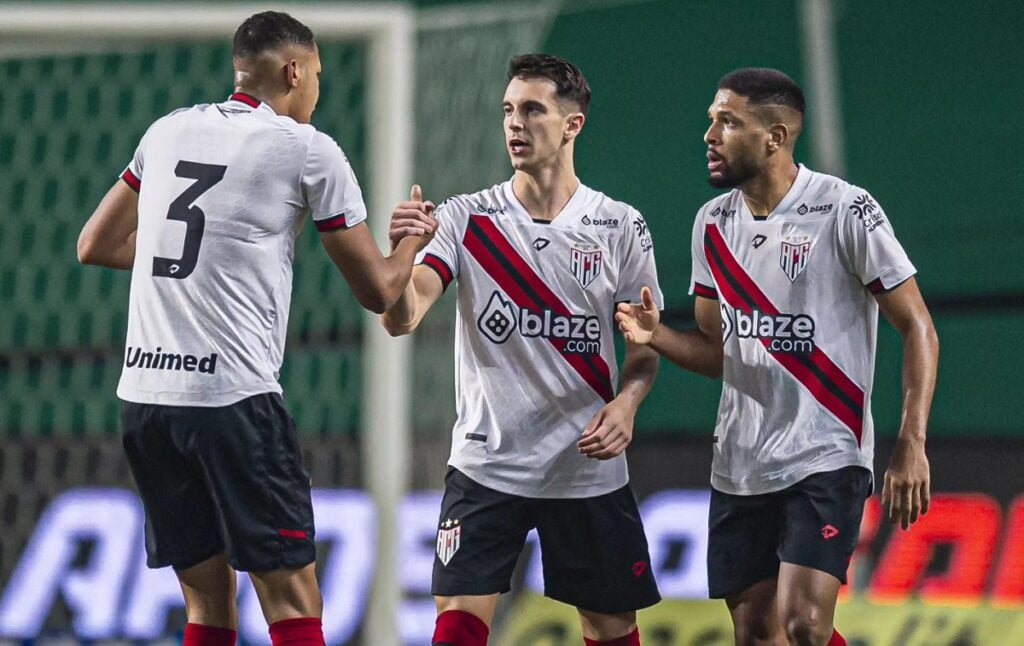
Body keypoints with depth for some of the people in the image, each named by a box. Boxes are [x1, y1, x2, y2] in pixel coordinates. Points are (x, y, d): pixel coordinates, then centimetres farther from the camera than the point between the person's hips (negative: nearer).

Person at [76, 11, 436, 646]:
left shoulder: (169, 131, 14)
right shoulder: (310, 150, 0)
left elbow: (96, 246, 23)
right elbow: (378, 289, 6)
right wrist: (413, 240, 27)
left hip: (144, 393, 6)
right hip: (233, 397, -6)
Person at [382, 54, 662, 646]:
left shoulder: (620, 226, 1)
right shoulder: (465, 218, -1)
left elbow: (647, 345, 8)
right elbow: (401, 319, -12)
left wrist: (626, 402, -13)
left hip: (588, 466, 1)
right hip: (486, 464, -1)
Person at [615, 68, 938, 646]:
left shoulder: (845, 210, -10)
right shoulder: (714, 221, 9)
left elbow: (918, 328, -9)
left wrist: (912, 445, -19)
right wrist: (656, 335, -5)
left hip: (824, 461, -6)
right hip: (739, 466, 6)